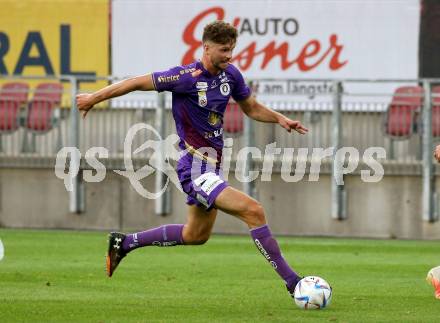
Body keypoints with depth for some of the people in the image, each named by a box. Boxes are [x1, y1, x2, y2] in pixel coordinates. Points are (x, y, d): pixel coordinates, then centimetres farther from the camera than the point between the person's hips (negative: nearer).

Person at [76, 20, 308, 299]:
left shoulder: (231, 75, 4)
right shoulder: (188, 77, -18)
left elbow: (252, 108, 18)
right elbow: (139, 83, -10)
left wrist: (280, 119, -1)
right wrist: (94, 98, -3)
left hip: (212, 166, 9)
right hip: (196, 168, -9)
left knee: (196, 235, 25)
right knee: (254, 211, -22)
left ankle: (124, 243, 37)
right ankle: (291, 281, -19)